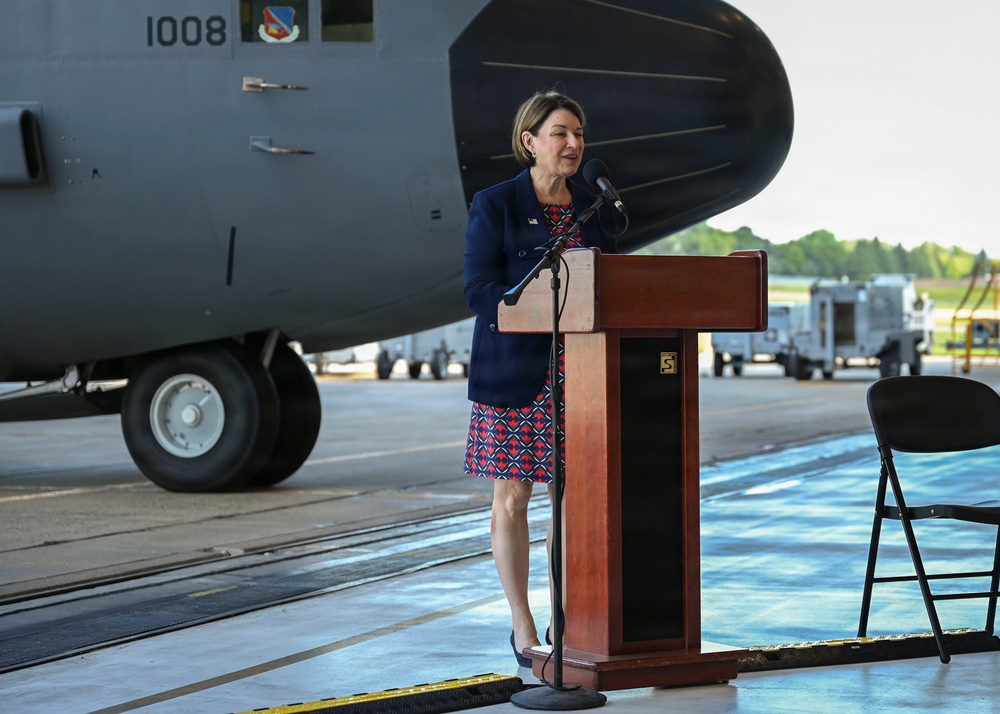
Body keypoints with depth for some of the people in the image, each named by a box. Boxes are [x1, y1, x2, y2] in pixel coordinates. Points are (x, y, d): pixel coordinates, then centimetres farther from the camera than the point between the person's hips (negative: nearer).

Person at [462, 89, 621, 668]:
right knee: (513, 497, 0)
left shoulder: (595, 209, 12)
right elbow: (479, 289, -9)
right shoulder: (495, 206, -2)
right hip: (516, 371, -4)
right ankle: (524, 629, 9)